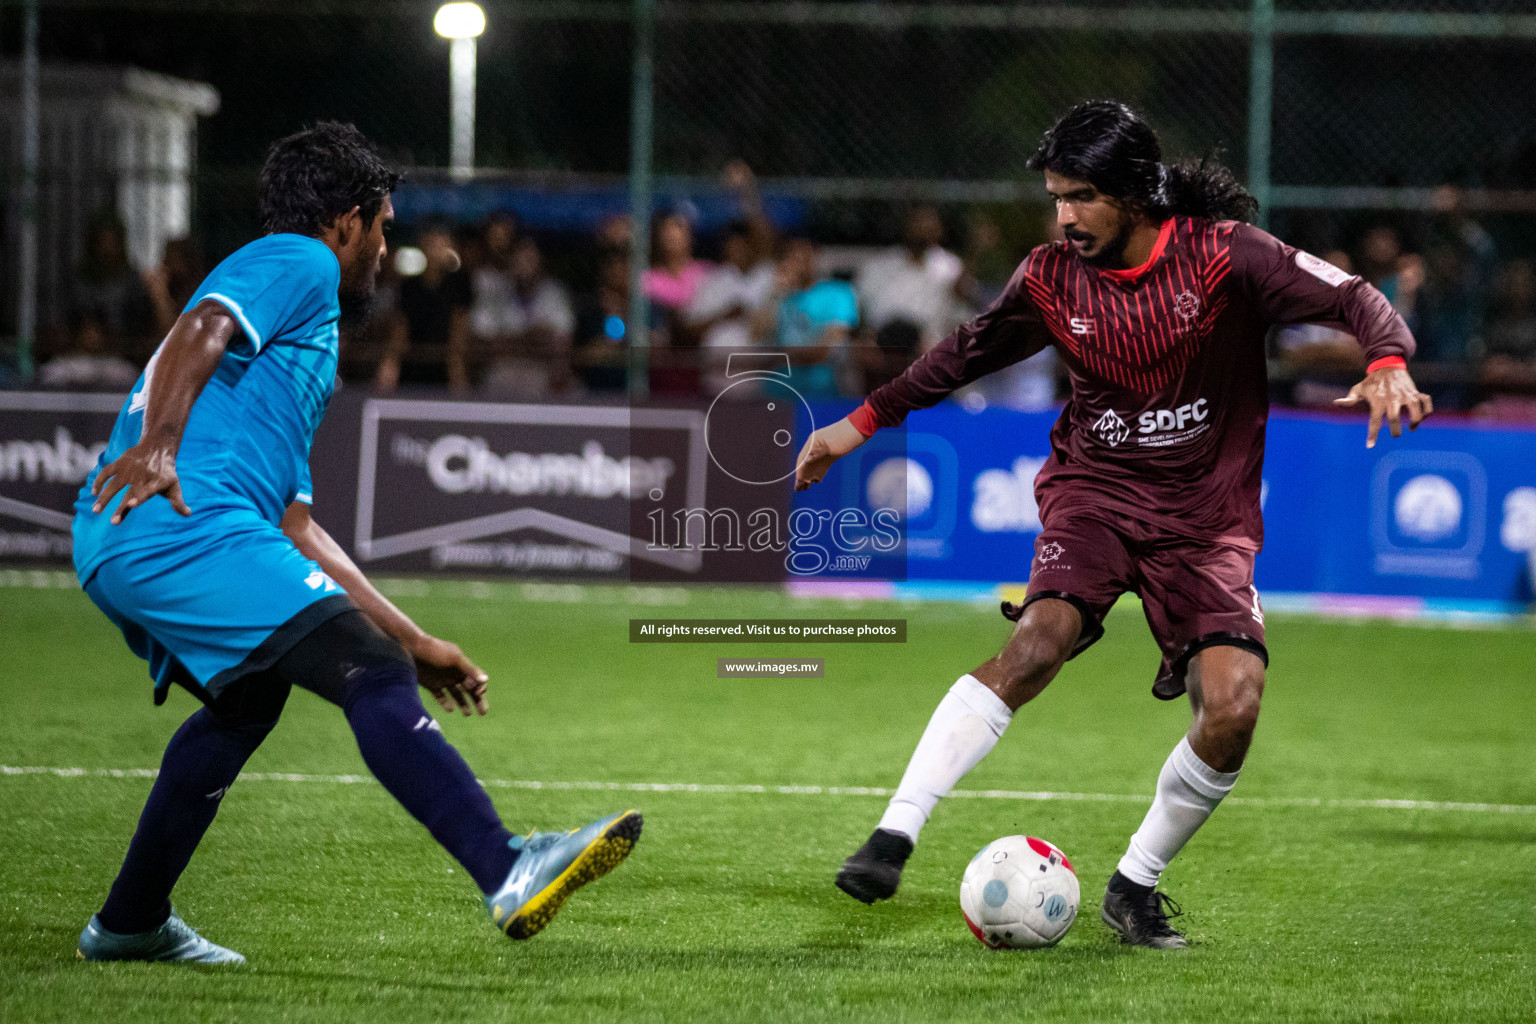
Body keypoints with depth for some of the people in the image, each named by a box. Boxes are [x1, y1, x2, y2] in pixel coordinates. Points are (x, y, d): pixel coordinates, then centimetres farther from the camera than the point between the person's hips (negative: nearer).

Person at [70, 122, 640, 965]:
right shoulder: (299, 263, 7)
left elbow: (293, 526, 31)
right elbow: (200, 333, -13)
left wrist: (413, 640, 28)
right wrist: (158, 445, -28)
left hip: (122, 550, 10)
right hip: (184, 524, -10)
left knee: (248, 699, 30)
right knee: (371, 675, -17)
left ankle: (128, 924, 33)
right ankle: (509, 871, -28)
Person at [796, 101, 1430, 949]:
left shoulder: (1224, 255, -11)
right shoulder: (1050, 279, -1)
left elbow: (1351, 299, -12)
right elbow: (967, 354, 16)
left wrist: (1388, 362, -33)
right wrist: (864, 422, 17)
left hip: (1207, 514, 0)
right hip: (1094, 490, 0)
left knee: (1233, 705, -19)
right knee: (1041, 639, -29)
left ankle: (1135, 884, 3)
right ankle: (895, 834, -32)